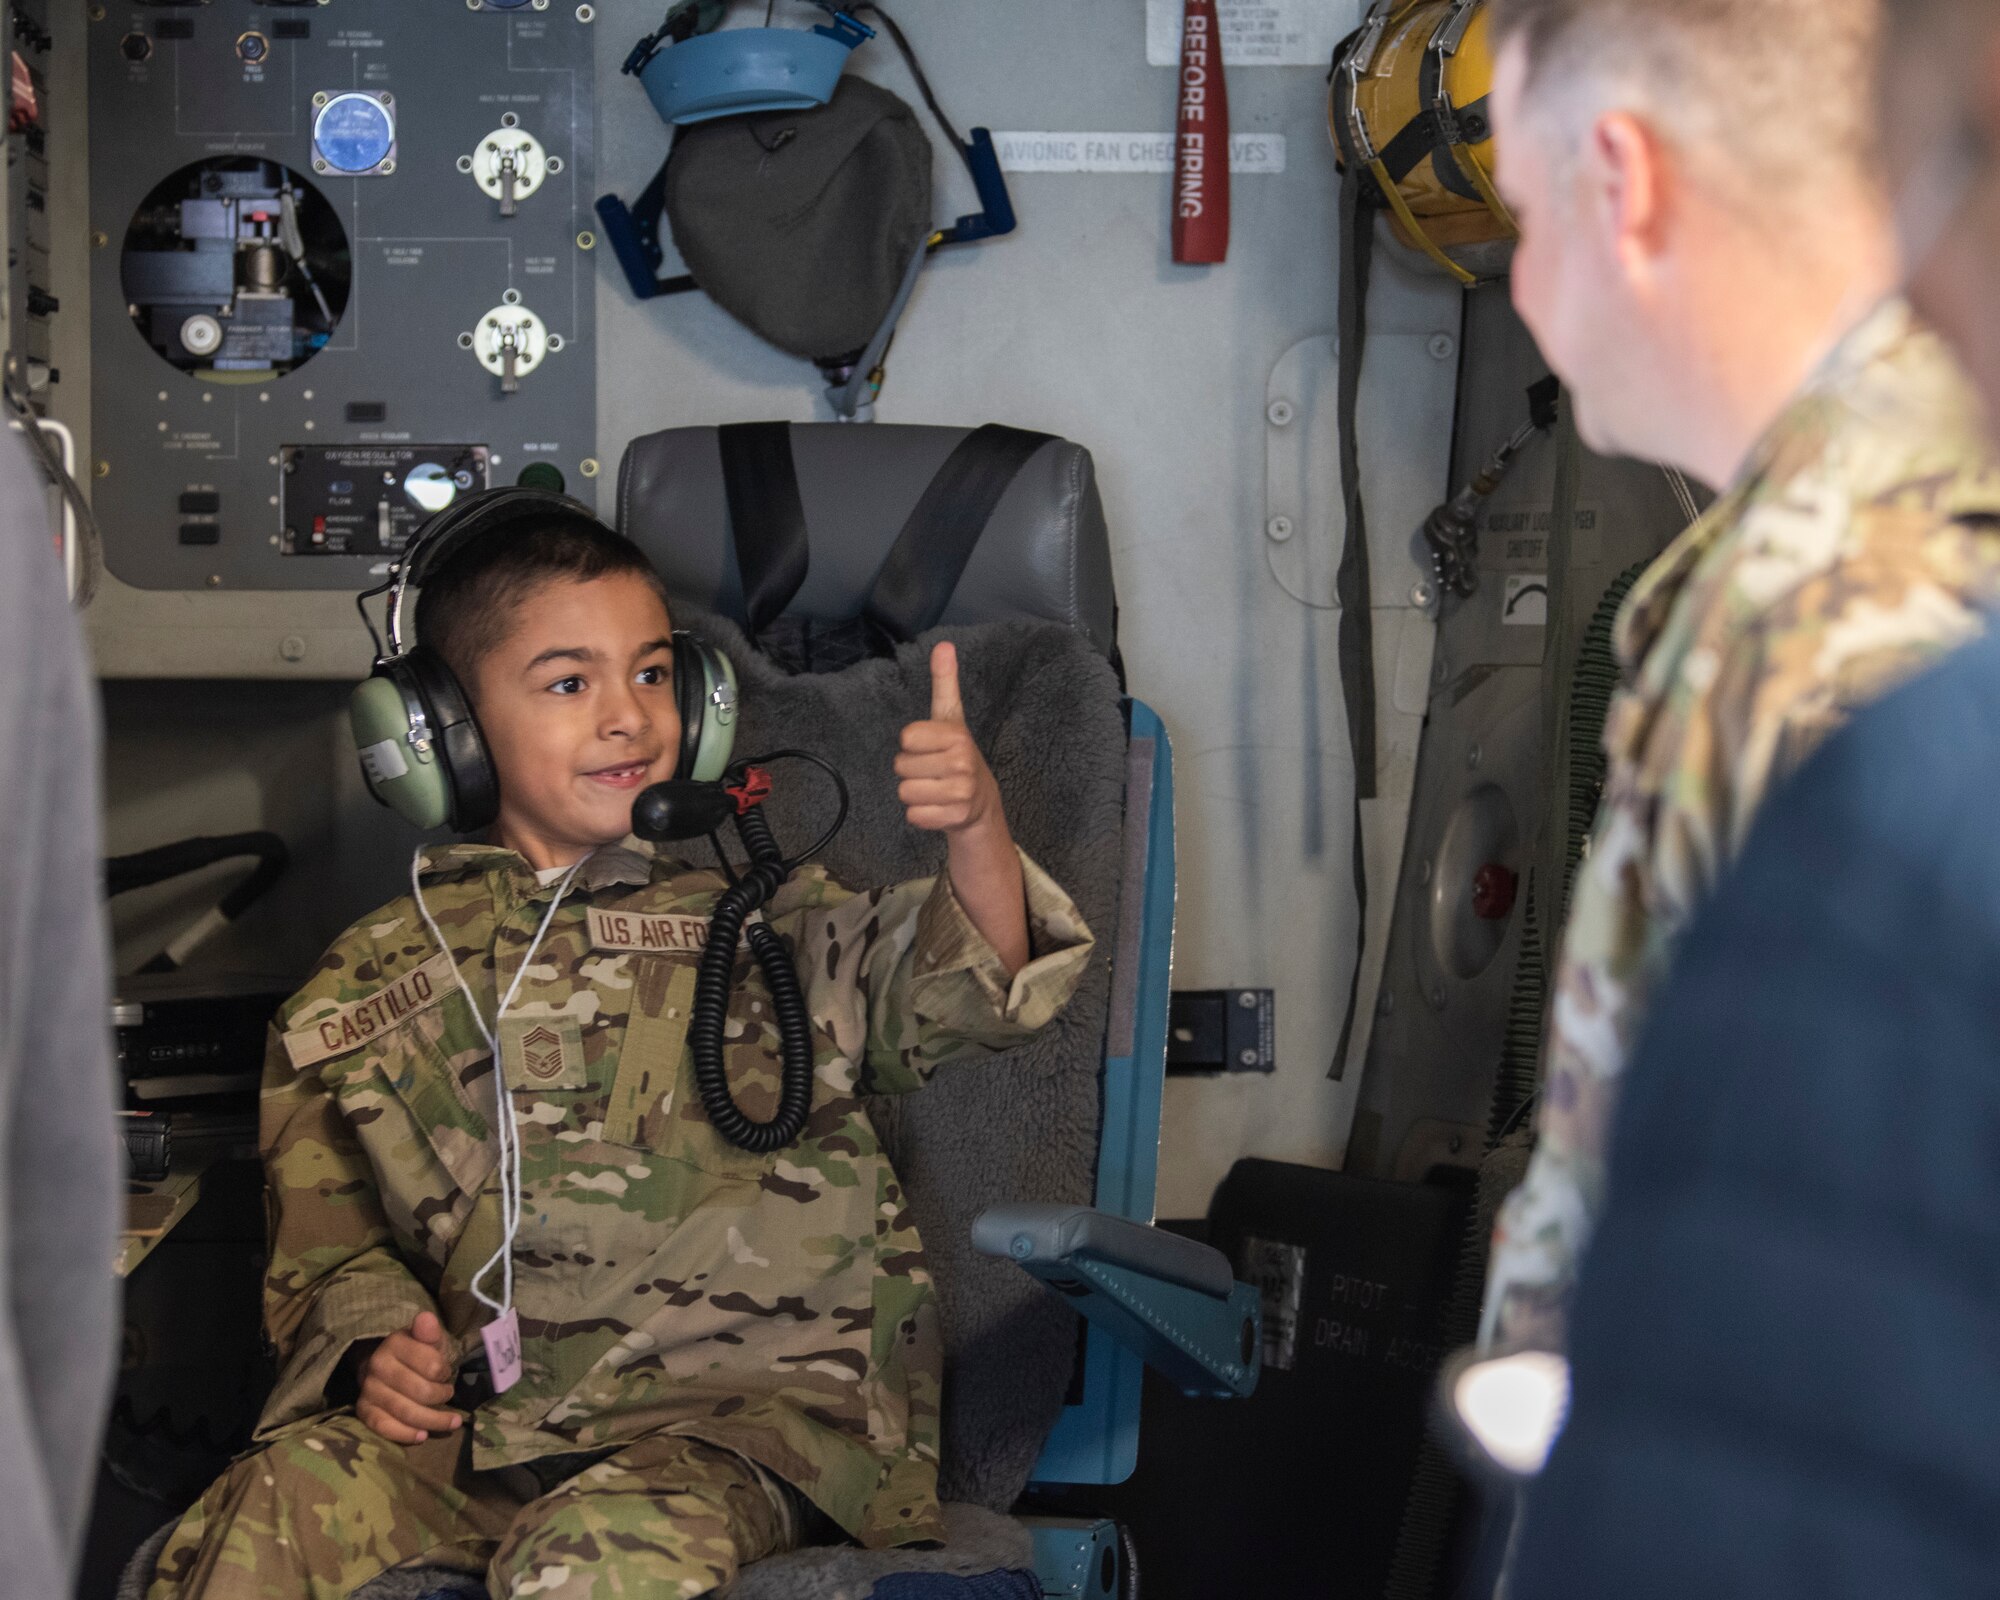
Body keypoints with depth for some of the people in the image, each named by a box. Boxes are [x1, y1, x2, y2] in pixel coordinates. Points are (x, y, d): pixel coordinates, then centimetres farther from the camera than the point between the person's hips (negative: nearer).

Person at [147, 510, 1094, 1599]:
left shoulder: (758, 917, 12)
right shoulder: (369, 985, 16)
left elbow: (958, 991, -4)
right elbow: (327, 1231, 22)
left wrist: (977, 834, -25)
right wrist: (376, 1344, 0)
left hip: (743, 1402, -2)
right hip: (480, 1418, 2)